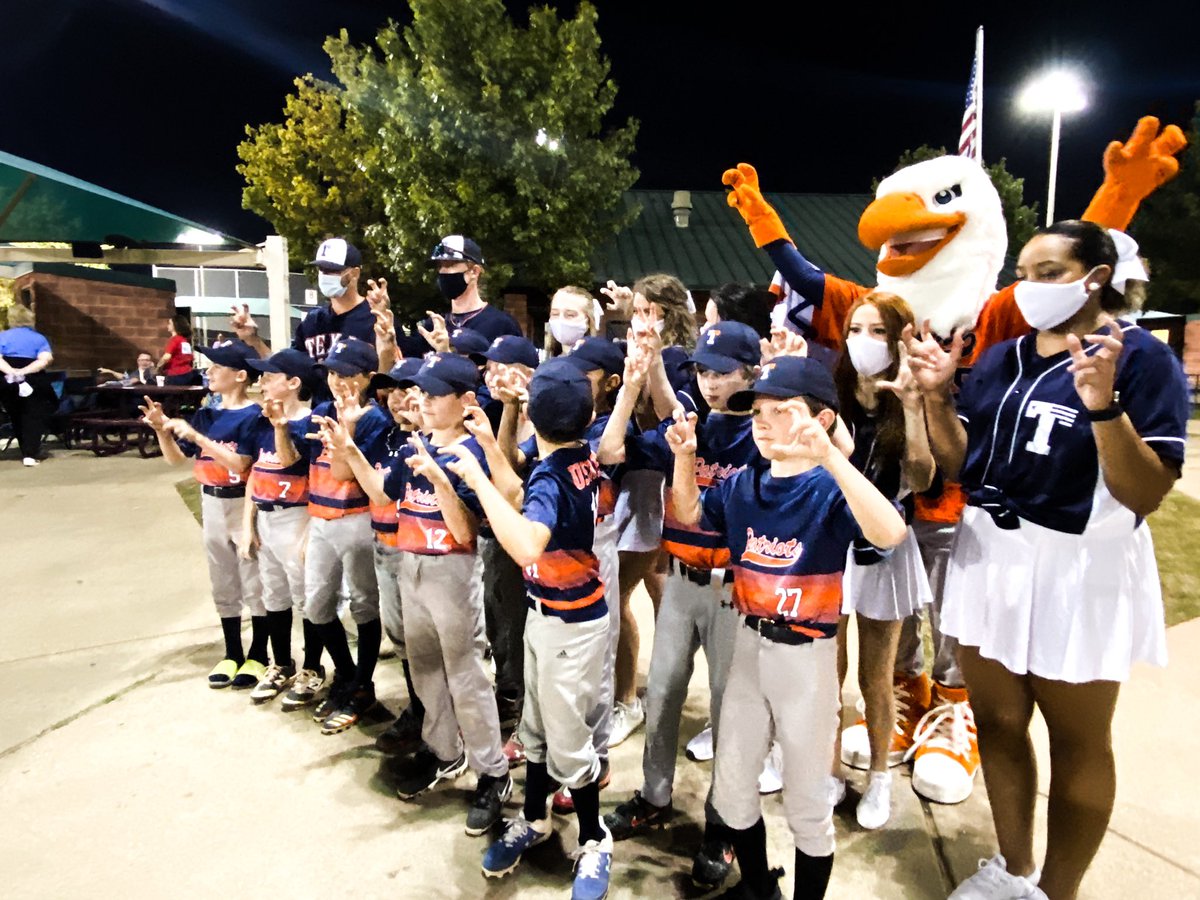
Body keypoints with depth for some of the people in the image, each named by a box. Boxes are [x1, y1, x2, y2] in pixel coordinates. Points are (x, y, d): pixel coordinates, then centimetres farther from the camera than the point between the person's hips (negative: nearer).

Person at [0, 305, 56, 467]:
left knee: (16, 417, 17)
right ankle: (30, 454, -10)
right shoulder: (39, 338, 6)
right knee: (33, 417, 3)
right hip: (33, 382, -1)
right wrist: (23, 371, -18)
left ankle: (27, 452, 22)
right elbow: (45, 360, -11)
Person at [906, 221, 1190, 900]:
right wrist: (938, 395, -7)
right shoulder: (1001, 359, 6)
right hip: (989, 558, 6)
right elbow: (960, 465, 5)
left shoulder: (1142, 357, -11)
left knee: (1078, 744, 12)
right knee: (998, 723, 17)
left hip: (1079, 570, -5)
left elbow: (1146, 495, -18)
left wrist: (1103, 405, -31)